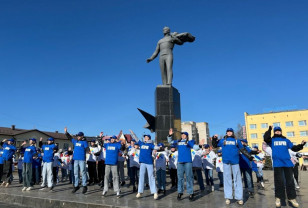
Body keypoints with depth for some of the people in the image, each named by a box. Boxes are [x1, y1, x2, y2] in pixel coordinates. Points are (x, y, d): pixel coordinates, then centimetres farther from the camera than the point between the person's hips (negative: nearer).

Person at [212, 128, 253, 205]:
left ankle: (239, 197, 7)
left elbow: (243, 150, 15)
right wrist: (214, 139, 5)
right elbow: (215, 145, 19)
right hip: (226, 162, 0)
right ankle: (227, 197, 8)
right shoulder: (223, 141, 13)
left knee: (237, 179, 1)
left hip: (235, 162, 0)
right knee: (227, 178, 3)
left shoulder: (236, 141, 13)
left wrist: (249, 156, 11)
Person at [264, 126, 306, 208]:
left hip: (288, 163, 3)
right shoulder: (272, 140, 9)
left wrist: (301, 145, -5)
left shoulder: (286, 140, 17)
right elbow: (266, 138, -13)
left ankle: (292, 197, 16)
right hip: (277, 163, -3)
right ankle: (278, 197, 12)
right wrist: (269, 129, -10)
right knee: (279, 181, 1)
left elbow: (294, 148, 11)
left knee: (290, 181, 6)